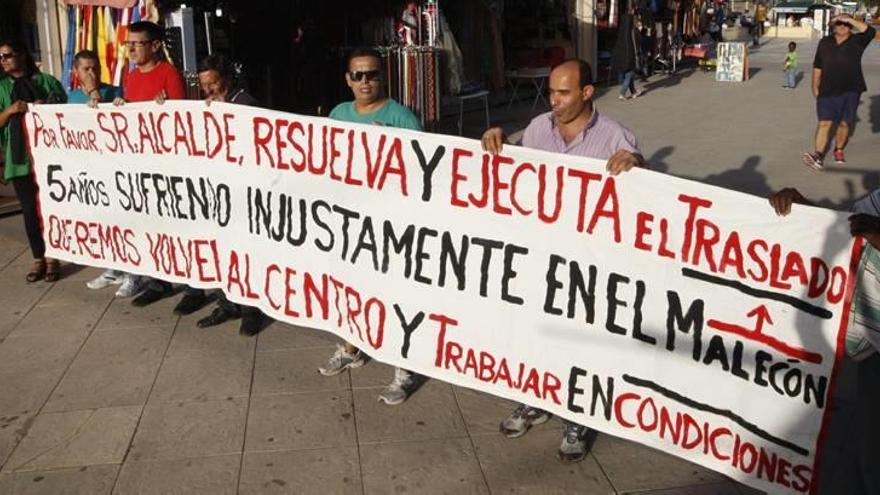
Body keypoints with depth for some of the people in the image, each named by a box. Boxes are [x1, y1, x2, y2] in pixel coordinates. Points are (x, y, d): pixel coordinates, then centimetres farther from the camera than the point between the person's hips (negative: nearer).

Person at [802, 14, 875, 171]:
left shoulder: (856, 41, 1)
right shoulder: (824, 42, 8)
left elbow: (870, 31, -20)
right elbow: (817, 66, 12)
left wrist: (849, 19, -20)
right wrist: (815, 86, 8)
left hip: (850, 91, 0)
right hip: (827, 90, 0)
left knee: (844, 123, 6)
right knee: (824, 122, -9)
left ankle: (839, 150, 24)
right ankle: (818, 154, -17)